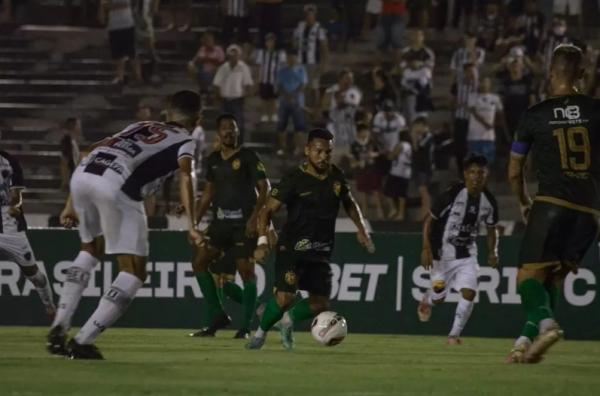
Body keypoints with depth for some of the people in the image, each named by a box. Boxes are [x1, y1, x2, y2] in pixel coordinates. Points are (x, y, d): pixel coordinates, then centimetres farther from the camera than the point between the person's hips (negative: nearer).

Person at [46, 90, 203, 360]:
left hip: (81, 175, 6)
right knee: (134, 271, 7)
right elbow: (185, 176, -3)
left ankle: (59, 327, 24)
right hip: (116, 185, -6)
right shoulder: (185, 142, 19)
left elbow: (92, 153, 29)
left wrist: (72, 204, 31)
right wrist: (191, 226, -12)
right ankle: (82, 342, -2)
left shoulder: (140, 127, 35)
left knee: (91, 249, 32)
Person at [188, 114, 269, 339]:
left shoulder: (248, 157, -4)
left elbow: (264, 188, -7)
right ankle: (217, 317, 3)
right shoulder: (213, 160, 12)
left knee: (246, 270, -7)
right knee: (199, 261, -4)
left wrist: (255, 217, -18)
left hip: (244, 223, -6)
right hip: (220, 221, 6)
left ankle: (246, 327, 0)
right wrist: (195, 220, 14)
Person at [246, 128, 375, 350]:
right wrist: (263, 241, -24)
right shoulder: (295, 179, -11)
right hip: (292, 248, -5)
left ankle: (290, 320, 34)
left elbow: (349, 204, 25)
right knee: (285, 297, -19)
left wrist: (361, 230, 13)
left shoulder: (336, 177, 5)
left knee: (320, 304, 5)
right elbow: (268, 210, -11)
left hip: (320, 253, 5)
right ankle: (261, 333, 5)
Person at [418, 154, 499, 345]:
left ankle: (454, 334, -2)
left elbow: (492, 229, 10)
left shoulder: (489, 202, -7)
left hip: (467, 255, 3)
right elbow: (429, 220, -12)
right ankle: (427, 300, 48)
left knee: (469, 292, -16)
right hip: (442, 253, -3)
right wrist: (426, 248, -20)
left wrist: (492, 252, -4)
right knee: (438, 298, 10)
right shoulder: (452, 195, -20)